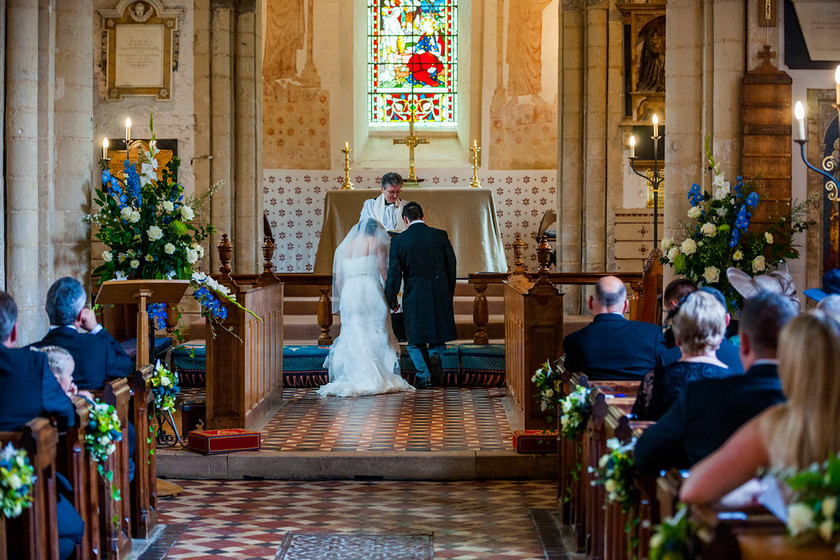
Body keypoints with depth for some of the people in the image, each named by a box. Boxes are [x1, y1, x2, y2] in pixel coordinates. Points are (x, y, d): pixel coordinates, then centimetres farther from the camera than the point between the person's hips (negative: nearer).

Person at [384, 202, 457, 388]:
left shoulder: (398, 241, -2)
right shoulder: (440, 235, 1)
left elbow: (394, 274, -2)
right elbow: (451, 267, 5)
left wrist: (391, 301, 10)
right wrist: (450, 295, 16)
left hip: (414, 296, -1)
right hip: (440, 294, 1)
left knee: (416, 340, 12)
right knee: (439, 334, 16)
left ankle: (423, 375, -1)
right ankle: (435, 355, -14)